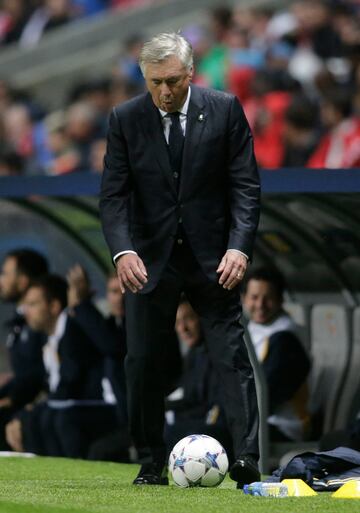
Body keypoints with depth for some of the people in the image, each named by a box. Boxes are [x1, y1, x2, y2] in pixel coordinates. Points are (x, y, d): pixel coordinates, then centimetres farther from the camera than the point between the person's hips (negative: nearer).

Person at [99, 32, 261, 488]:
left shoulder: (225, 111, -4)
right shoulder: (126, 119, -3)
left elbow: (245, 186, -4)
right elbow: (113, 194, -4)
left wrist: (239, 247, -17)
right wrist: (123, 251, -20)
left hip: (213, 258, -1)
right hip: (150, 258, 1)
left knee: (232, 357, -7)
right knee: (143, 361, 2)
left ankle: (246, 462, -11)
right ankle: (151, 464, 13)